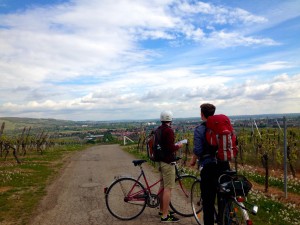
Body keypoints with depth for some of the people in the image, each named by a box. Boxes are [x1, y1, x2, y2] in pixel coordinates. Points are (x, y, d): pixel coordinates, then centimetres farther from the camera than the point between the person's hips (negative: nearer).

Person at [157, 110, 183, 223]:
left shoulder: (158, 129, 10)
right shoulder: (169, 130, -18)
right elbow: (171, 148, -24)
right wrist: (178, 146, -5)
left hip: (161, 161, 10)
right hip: (168, 162, -10)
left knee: (163, 186, 19)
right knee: (168, 188, -4)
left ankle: (162, 209, 32)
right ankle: (165, 216, 2)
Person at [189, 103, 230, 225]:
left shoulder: (199, 129, -10)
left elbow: (197, 150, -16)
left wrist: (193, 161, 2)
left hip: (208, 166, -5)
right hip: (224, 165, 5)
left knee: (208, 200, 6)